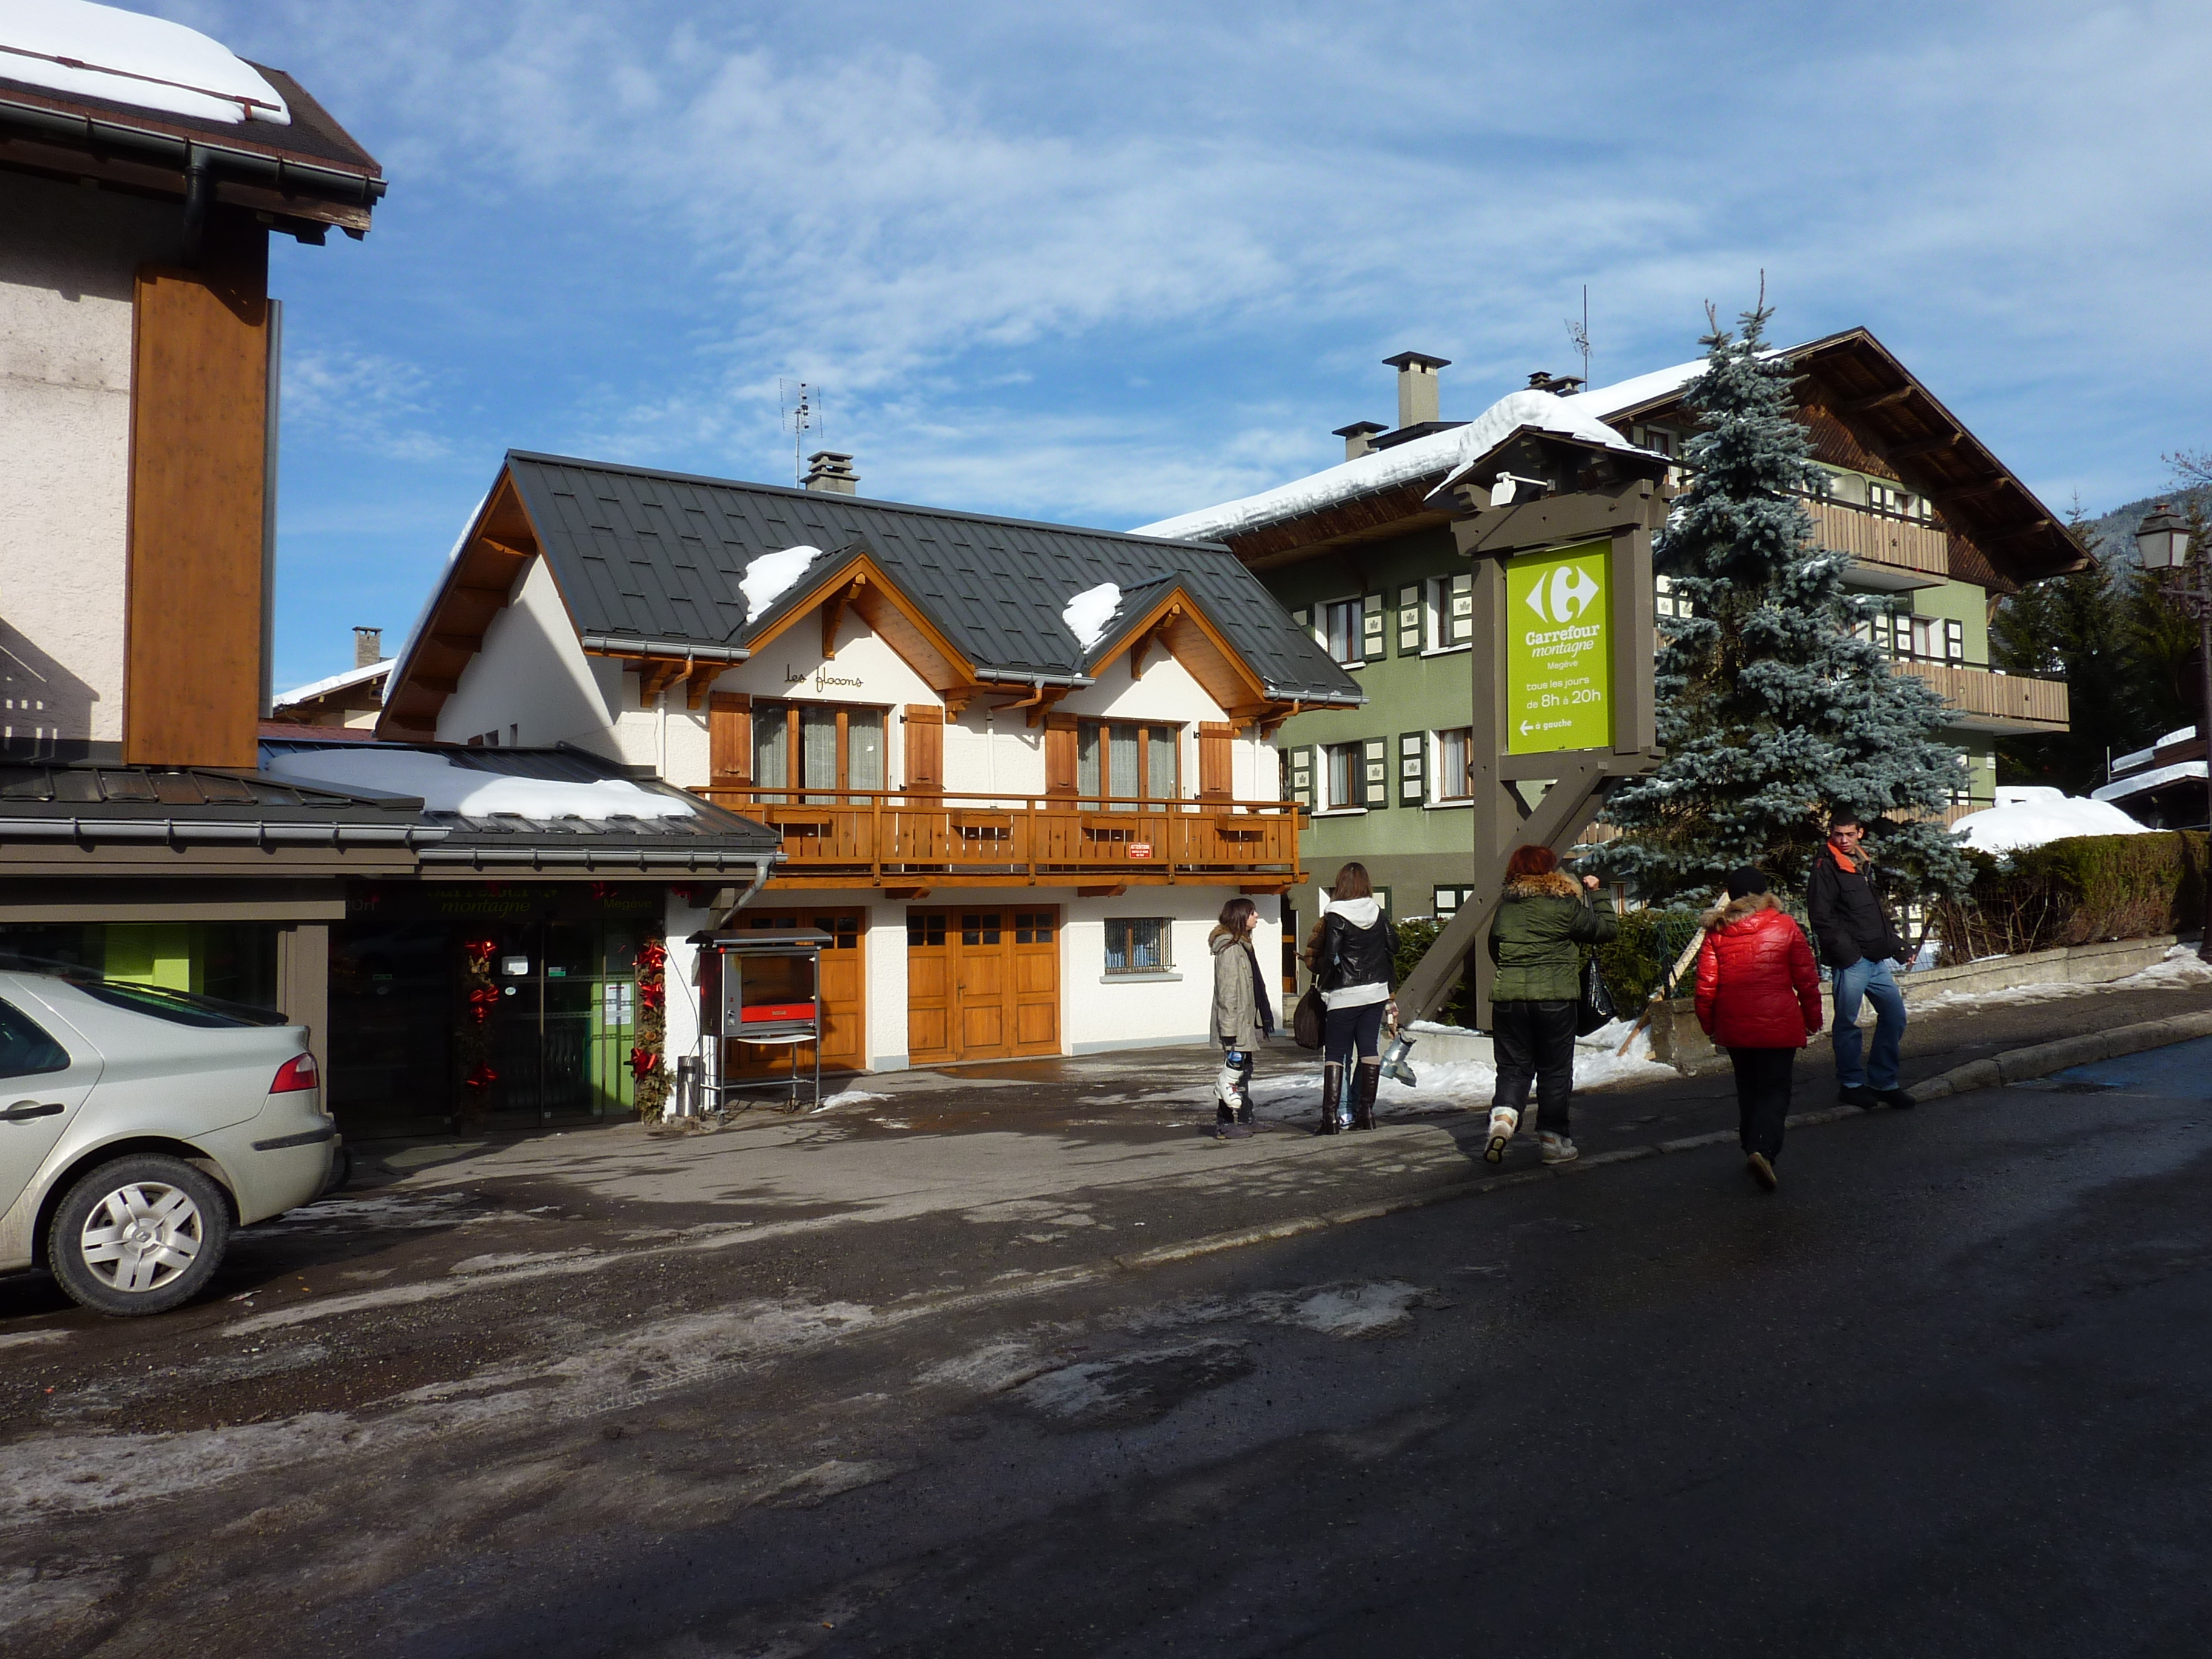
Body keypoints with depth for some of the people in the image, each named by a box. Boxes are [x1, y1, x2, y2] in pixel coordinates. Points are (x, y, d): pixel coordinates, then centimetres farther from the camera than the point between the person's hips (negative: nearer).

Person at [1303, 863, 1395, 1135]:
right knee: (1370, 1049, 9)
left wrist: (1322, 982, 1)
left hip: (1345, 995, -5)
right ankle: (1365, 1112, 11)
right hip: (1376, 991, 5)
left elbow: (1330, 957, -15)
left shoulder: (1335, 917, -11)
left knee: (1335, 1054, 0)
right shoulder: (1378, 913, 5)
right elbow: (1393, 949, 11)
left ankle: (1330, 1117, -5)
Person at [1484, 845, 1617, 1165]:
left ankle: (1502, 1118, -12)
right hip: (1555, 998, -3)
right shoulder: (1564, 906, -6)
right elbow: (1608, 928, 4)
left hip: (1507, 997, 3)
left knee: (1513, 1067, 12)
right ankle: (1552, 1140, 14)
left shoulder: (1505, 907, 7)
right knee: (1555, 1070, 9)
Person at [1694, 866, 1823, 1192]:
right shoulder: (1784, 926, -5)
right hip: (1778, 1025, -3)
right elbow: (1806, 978, -1)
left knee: (1748, 1089, 18)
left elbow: (1706, 985, 1)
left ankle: (1752, 1149, 24)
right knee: (1775, 1089, 1)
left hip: (1734, 1027, 3)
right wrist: (1813, 1019, 10)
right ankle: (1763, 1149, -18)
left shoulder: (1716, 932, 0)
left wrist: (1710, 1025, 13)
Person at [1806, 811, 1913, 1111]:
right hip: (1851, 962, -8)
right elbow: (1821, 918, -15)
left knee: (1895, 1015, 9)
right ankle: (1851, 1084, 11)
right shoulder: (1826, 868, -9)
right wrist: (1847, 950, -19)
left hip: (1877, 959, 8)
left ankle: (1883, 1082, 19)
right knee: (1848, 1022, -1)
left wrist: (1895, 944, 17)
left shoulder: (1864, 864, 17)